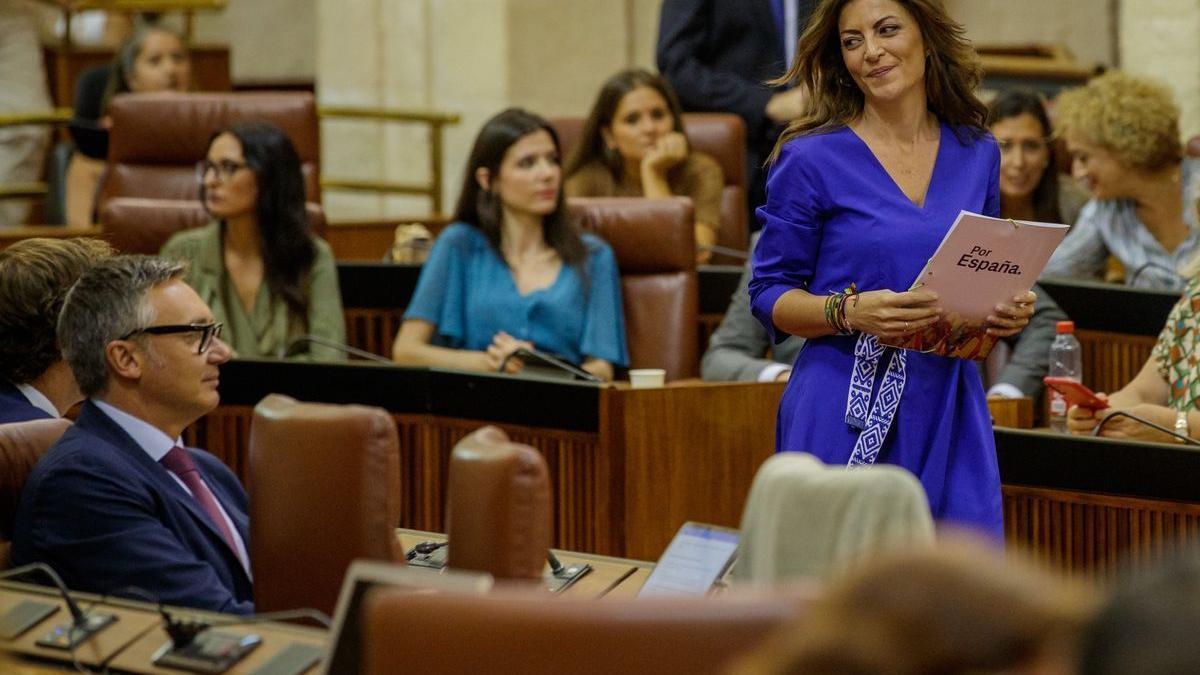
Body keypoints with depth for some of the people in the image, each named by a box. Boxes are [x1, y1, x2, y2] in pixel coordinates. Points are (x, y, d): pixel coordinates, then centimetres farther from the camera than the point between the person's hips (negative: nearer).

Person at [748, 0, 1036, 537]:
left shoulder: (976, 152, 9)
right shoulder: (812, 160, -4)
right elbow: (769, 296, -1)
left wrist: (1009, 311, -1)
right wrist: (851, 312, -18)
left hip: (949, 411, 4)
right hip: (844, 419, -3)